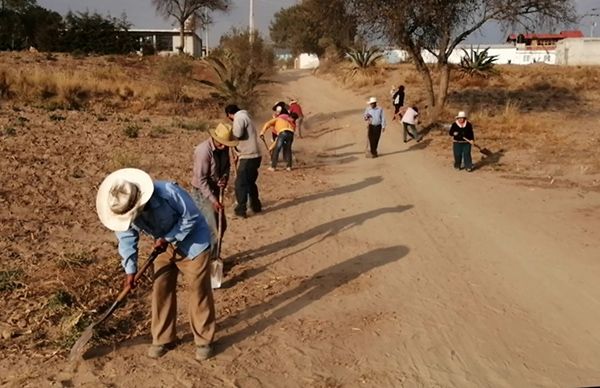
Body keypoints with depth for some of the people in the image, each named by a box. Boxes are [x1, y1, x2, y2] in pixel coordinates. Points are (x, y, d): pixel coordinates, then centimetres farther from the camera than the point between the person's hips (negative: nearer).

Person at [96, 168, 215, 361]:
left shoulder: (168, 192, -37)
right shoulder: (126, 209, -18)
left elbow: (191, 216, -25)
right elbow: (127, 238, -5)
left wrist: (168, 238, -26)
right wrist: (130, 269, -8)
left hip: (192, 242, -5)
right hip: (164, 246, 5)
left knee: (199, 291, 0)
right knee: (160, 291, 5)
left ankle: (203, 340, 13)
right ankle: (163, 338, 21)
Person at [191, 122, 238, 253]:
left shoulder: (223, 148, -4)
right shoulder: (203, 151, -26)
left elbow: (227, 165, 12)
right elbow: (201, 180, -24)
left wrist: (224, 178, -9)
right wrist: (213, 200, -26)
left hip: (215, 190, 8)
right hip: (202, 193, -8)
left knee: (222, 225, 15)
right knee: (212, 230, -7)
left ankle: (214, 256, 31)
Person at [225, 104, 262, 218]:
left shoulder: (239, 118, -10)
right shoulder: (245, 116, 20)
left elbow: (237, 134, -27)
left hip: (248, 157, -10)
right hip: (254, 156, 10)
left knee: (240, 183, -3)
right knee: (250, 182, 21)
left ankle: (241, 210, -1)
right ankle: (256, 206, 29)